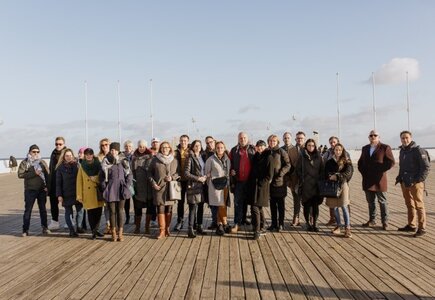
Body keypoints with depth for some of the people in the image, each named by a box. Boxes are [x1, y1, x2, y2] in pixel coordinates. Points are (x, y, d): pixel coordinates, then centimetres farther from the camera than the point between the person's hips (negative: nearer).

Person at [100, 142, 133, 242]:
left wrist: (126, 187, -4)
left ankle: (120, 233, 7)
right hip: (110, 189, 0)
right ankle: (113, 233, 11)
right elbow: (102, 176, 7)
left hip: (121, 189, 0)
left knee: (120, 211, 2)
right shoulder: (105, 162, 4)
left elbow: (129, 175, 5)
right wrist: (105, 188, -2)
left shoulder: (123, 161, 4)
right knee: (112, 211, 3)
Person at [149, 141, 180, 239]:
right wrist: (153, 183, -3)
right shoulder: (155, 160, 3)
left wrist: (172, 178, -7)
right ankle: (162, 231, 3)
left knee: (169, 209, 6)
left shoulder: (174, 160, 6)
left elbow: (178, 173, 11)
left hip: (171, 188, 2)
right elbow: (150, 173, 8)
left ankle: (167, 229, 20)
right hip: (159, 188, -1)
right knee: (160, 209, -3)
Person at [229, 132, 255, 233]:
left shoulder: (253, 150, 4)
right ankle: (237, 223, -3)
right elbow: (230, 163, 9)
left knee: (246, 201, 14)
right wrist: (231, 171, -8)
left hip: (249, 181, 2)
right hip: (238, 181, -1)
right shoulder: (234, 150, 3)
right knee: (238, 202, -5)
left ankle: (243, 218, 30)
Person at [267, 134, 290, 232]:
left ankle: (281, 224, 11)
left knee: (281, 204, 3)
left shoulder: (281, 152, -5)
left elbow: (288, 165, -9)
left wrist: (281, 173, -20)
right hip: (270, 181, 5)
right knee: (272, 204, 11)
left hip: (280, 181, -5)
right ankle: (274, 224, 20)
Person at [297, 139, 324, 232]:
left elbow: (322, 170, 10)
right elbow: (298, 170, 2)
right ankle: (308, 223, 9)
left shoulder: (318, 157, 10)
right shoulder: (302, 157, 4)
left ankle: (314, 223, 11)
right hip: (306, 185, -2)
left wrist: (320, 180, -1)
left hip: (316, 185, 2)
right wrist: (302, 180, -6)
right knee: (307, 205, 0)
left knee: (315, 205, 2)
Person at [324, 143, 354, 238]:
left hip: (342, 185, -3)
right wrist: (330, 177, -11)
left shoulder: (346, 161, 2)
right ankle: (338, 226, 18)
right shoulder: (329, 161, 10)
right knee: (334, 207, 6)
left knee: (344, 206, -8)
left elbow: (348, 172, -9)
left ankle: (347, 228, -3)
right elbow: (326, 173, 9)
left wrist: (337, 176, -17)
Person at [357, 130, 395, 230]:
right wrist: (363, 171, 7)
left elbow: (391, 162, -7)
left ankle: (385, 222, 10)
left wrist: (380, 171, -11)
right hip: (367, 180, 5)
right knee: (370, 202, 12)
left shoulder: (385, 148, -2)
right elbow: (360, 162, 22)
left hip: (379, 180, -5)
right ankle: (372, 220, 22)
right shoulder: (365, 148, 15)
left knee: (382, 202, 2)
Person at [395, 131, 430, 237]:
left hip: (415, 183, -7)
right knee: (409, 205, 14)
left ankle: (421, 229, 4)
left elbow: (426, 166, -13)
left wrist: (419, 180, -18)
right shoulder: (402, 151, 13)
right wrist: (399, 177, 12)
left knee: (419, 205, -2)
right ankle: (411, 225, 23)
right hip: (405, 183, 7)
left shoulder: (418, 150, -11)